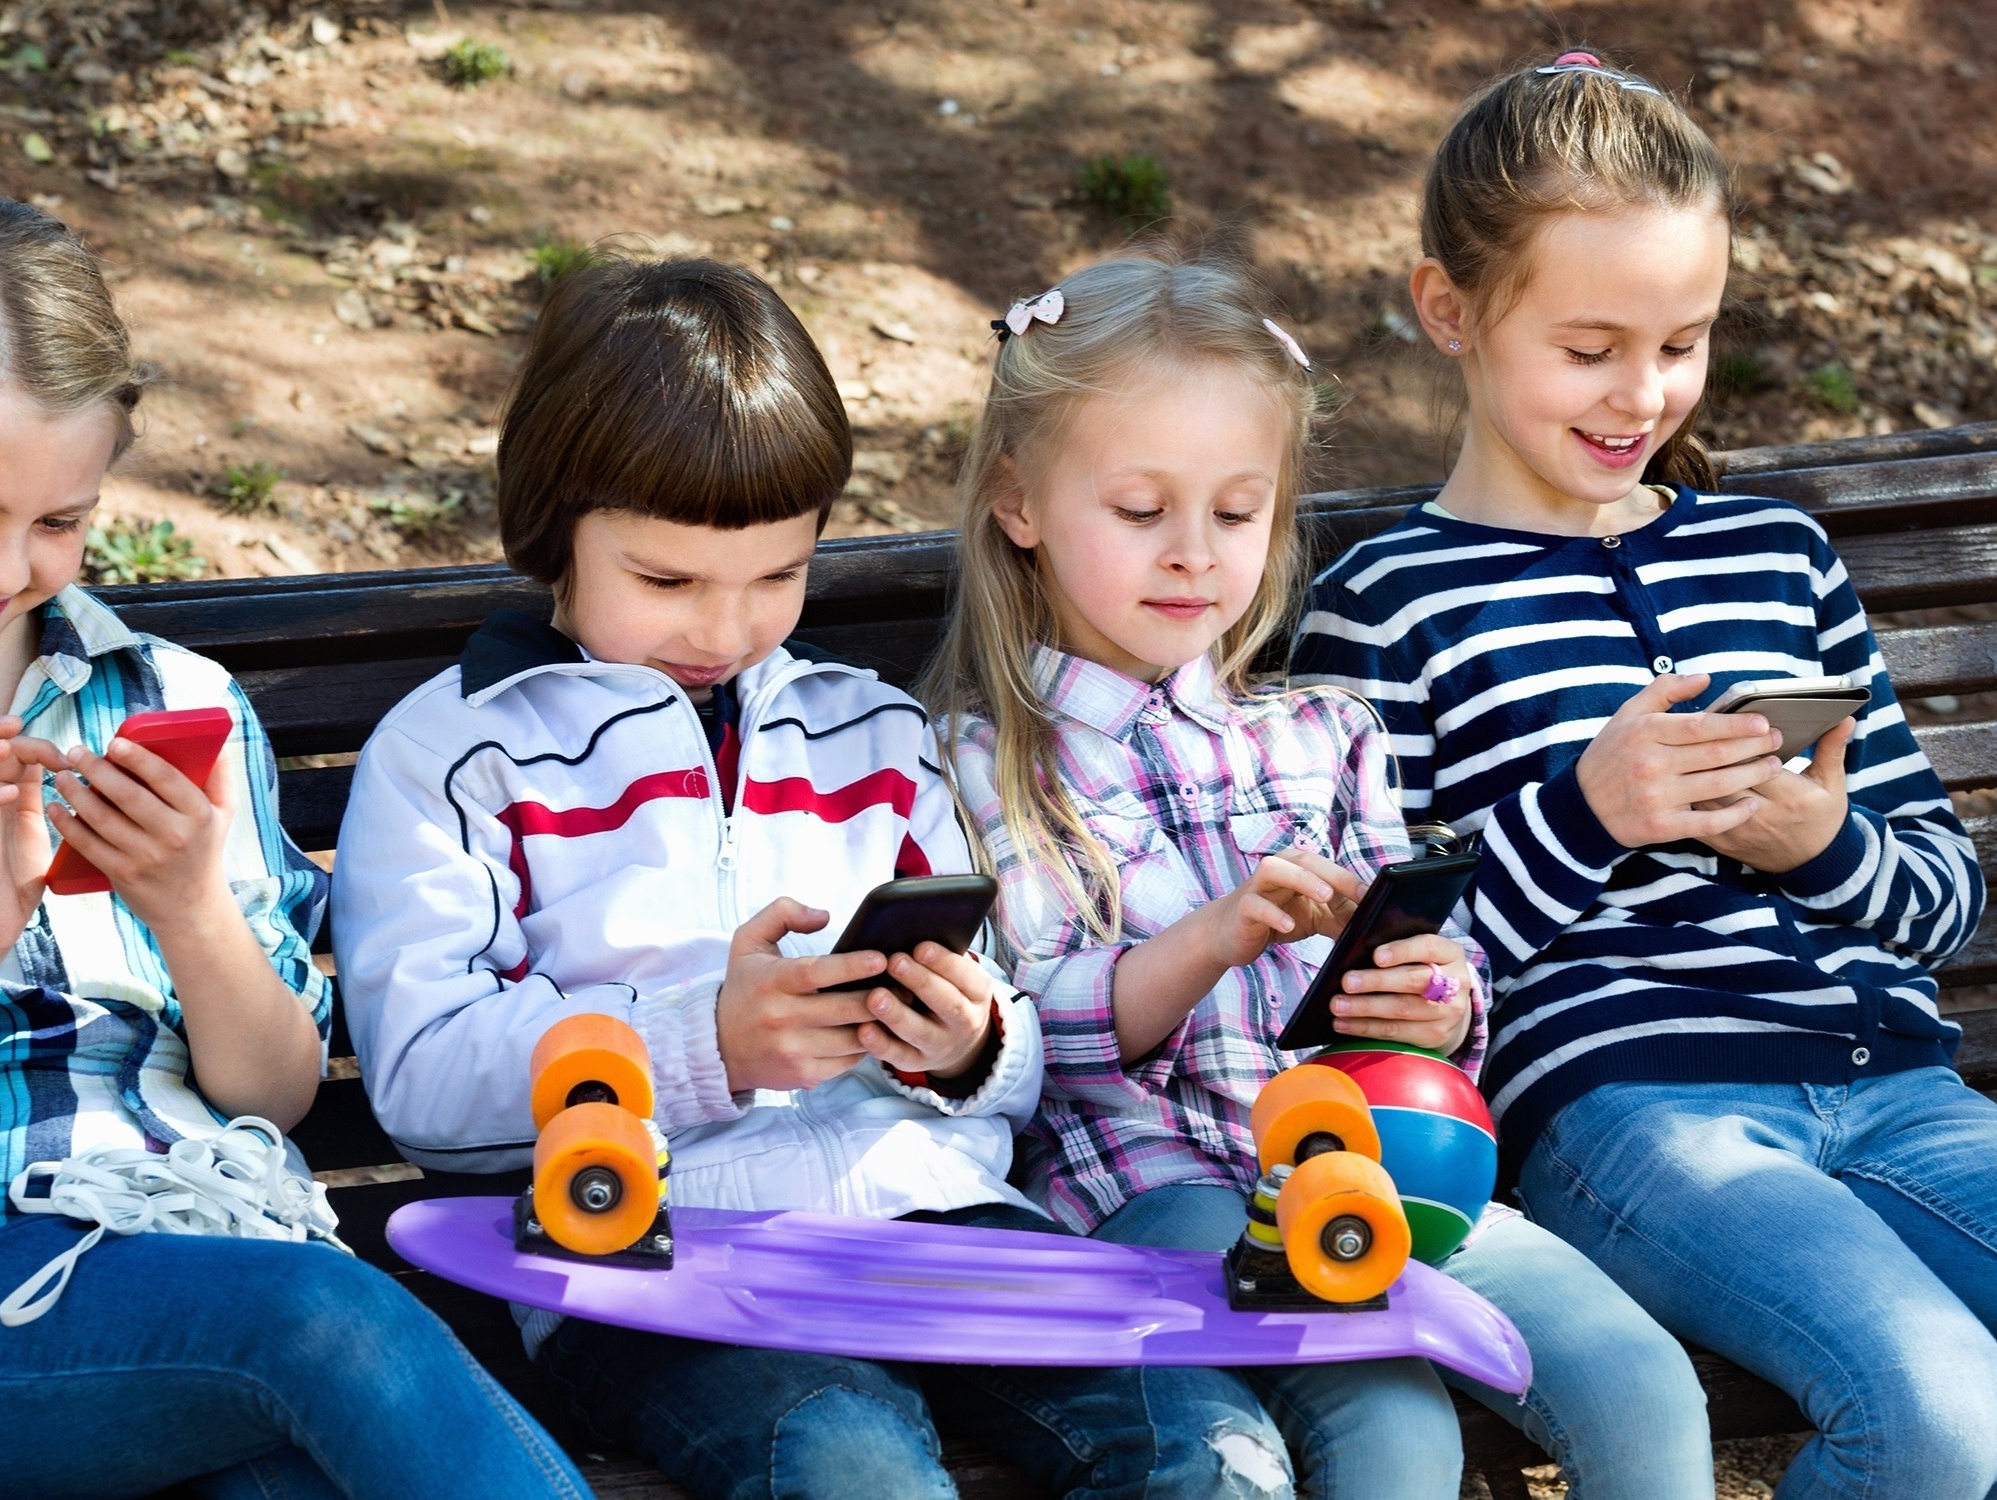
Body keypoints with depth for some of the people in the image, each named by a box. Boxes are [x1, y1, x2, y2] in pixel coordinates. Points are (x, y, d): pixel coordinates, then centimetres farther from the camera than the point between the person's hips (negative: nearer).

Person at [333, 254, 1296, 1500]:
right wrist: (706, 1043, -16)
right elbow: (423, 1077, -3)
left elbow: (1015, 1073, 25)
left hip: (928, 1203, 4)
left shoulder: (874, 732, 26)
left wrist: (970, 1049, -1)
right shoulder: (453, 753, 12)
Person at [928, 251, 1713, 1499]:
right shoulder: (989, 760, 6)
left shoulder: (1324, 735, 19)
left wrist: (1440, 1008, -9)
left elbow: (1446, 975, 17)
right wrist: (1222, 937, -21)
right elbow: (1038, 1029, -5)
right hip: (1164, 1186, -4)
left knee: (1646, 1391, -18)